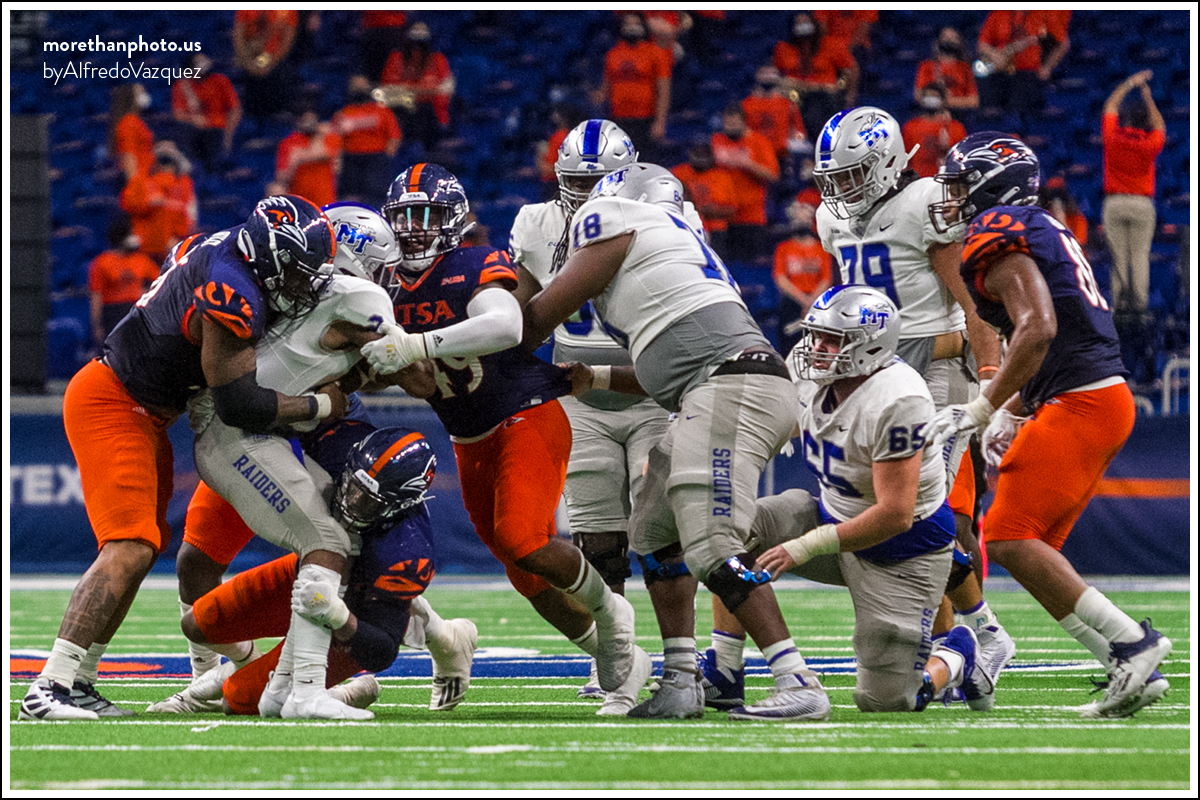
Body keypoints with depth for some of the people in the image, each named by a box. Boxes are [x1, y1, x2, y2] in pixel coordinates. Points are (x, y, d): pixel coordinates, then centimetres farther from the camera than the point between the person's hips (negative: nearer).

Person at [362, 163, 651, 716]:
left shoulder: (474, 270, -18)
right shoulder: (392, 287, 4)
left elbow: (504, 327, -39)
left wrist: (415, 346, -44)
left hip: (529, 418, -8)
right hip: (472, 442, 8)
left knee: (522, 540, -26)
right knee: (528, 578, 8)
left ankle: (607, 609, 2)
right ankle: (619, 663, 25)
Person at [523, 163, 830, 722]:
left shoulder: (615, 222, 6)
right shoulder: (675, 242, 32)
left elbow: (542, 315, 10)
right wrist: (596, 380, 38)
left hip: (730, 384, -10)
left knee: (713, 546, -17)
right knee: (655, 532, 18)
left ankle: (799, 685, -23)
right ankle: (681, 682, 14)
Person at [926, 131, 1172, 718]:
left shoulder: (998, 238, -10)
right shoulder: (1042, 232, 22)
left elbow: (1038, 330, -23)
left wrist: (981, 409, -20)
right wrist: (1009, 414, 24)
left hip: (1080, 404, -10)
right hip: (1104, 398, 10)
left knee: (1010, 540, -12)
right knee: (1031, 547, 9)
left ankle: (1131, 643, -14)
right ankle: (1133, 672, 5)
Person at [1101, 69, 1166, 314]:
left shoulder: (1113, 137, -3)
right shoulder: (1150, 145, -3)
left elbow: (1110, 107, 13)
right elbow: (1160, 127, 19)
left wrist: (1129, 84, 21)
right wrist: (1147, 95, 21)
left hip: (1114, 202, 0)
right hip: (1142, 203, 0)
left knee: (1118, 255, 2)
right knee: (1140, 255, 0)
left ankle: (1119, 299, -1)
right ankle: (1139, 300, -6)